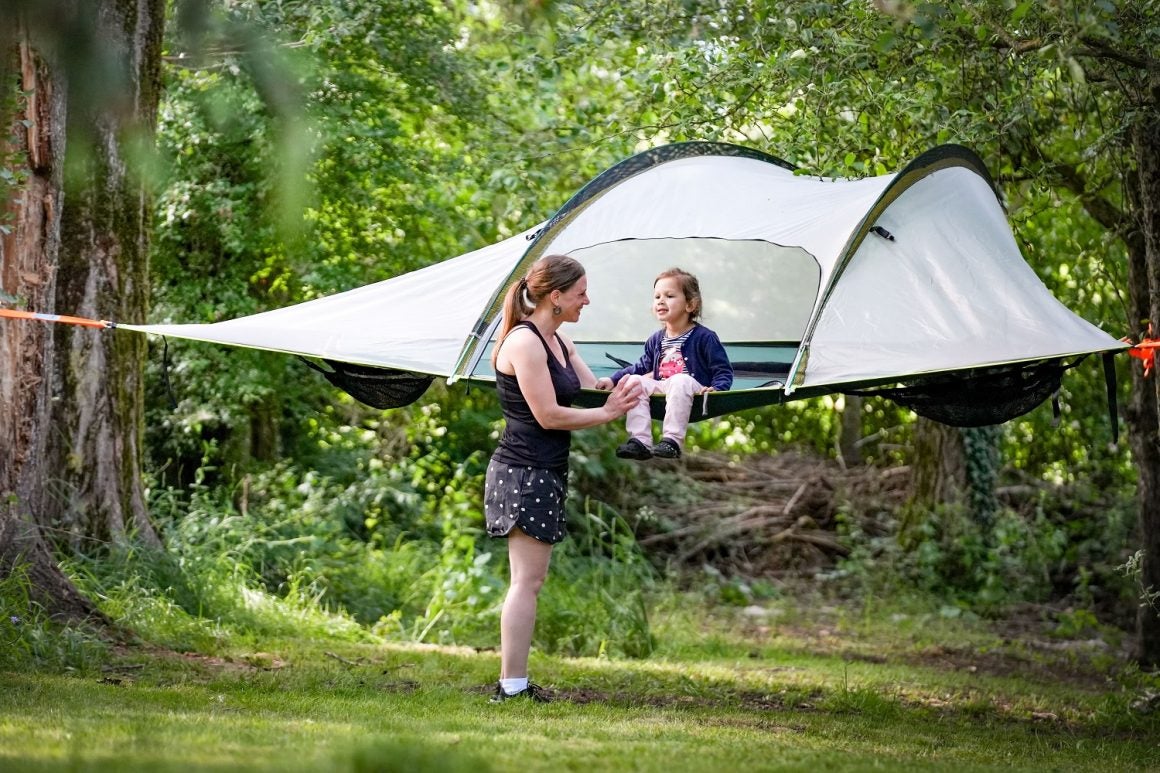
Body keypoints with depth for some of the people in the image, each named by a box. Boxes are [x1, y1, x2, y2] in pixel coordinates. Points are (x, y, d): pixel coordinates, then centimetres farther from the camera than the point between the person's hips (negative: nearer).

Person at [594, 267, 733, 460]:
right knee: (634, 381, -17)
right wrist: (613, 379, 19)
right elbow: (642, 367, 28)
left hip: (693, 389, -6)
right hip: (661, 390, 6)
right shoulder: (655, 341, 16)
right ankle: (640, 440, -27)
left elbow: (724, 371, -4)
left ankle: (672, 440, -43)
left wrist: (716, 388, -24)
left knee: (680, 381, -37)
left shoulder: (704, 338, -2)